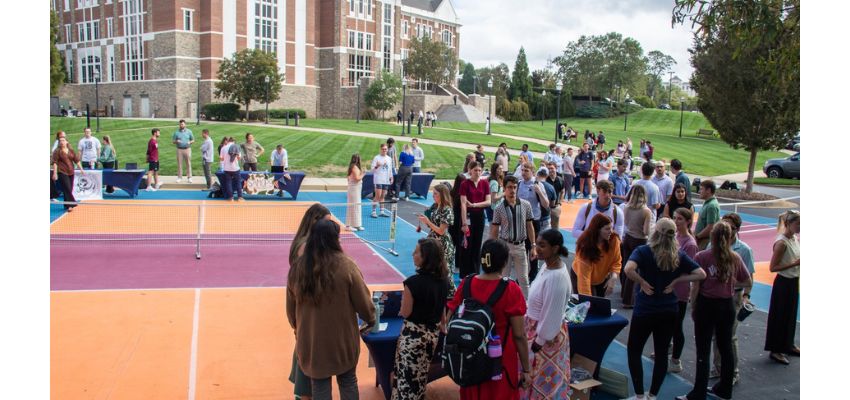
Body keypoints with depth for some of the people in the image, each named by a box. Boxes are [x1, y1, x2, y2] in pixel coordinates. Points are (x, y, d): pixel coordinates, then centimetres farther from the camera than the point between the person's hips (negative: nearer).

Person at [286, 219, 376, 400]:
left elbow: (290, 307, 5)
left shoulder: (297, 267, -8)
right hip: (343, 339, -2)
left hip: (311, 340, 2)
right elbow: (362, 301, -9)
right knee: (348, 382, 17)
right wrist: (371, 320, 12)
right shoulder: (346, 266, -18)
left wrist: (298, 329, 24)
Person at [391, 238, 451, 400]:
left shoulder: (413, 282, -23)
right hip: (433, 333, 6)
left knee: (407, 376, 7)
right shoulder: (444, 280, -4)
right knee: (421, 375, 22)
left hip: (413, 335, -6)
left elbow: (405, 313, -14)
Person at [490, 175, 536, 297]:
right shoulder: (499, 209, -5)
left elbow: (529, 226, 5)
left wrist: (534, 246, 2)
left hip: (520, 246, 1)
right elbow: (494, 231, 0)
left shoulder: (526, 205, -2)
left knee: (524, 279, 6)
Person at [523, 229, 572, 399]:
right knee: (536, 375, 23)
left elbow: (552, 314, -24)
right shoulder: (549, 266, -2)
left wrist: (539, 341, -16)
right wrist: (528, 321, 15)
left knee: (542, 378, 10)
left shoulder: (556, 277, -29)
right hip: (536, 327, 9)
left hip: (546, 334, -9)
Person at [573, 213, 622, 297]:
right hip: (580, 276, -4)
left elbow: (617, 261, -9)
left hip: (602, 278, 5)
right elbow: (584, 276, -36)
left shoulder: (614, 239, -21)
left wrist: (614, 276, -29)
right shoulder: (586, 245, -33)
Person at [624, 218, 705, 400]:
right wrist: (676, 280, -1)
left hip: (644, 310, -4)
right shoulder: (679, 256, 0)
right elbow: (701, 274, -2)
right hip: (669, 311, 4)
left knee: (634, 351, 11)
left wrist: (643, 283, -15)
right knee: (661, 353, 15)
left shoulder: (643, 251, -12)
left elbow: (628, 269, -30)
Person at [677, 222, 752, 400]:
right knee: (725, 347, 17)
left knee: (703, 352, 1)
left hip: (706, 305, -4)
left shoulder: (701, 257, -13)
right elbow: (748, 282, 6)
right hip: (727, 306, 4)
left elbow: (695, 286, -12)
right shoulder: (735, 258, -3)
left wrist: (693, 307, -1)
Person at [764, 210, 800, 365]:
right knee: (780, 316, 2)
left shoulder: (796, 239, 4)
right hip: (783, 283, -8)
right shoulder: (781, 242, -20)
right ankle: (776, 350, 14)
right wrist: (795, 263, -25)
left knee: (791, 315, 20)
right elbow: (773, 267, -20)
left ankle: (788, 345, 36)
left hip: (794, 282, 8)